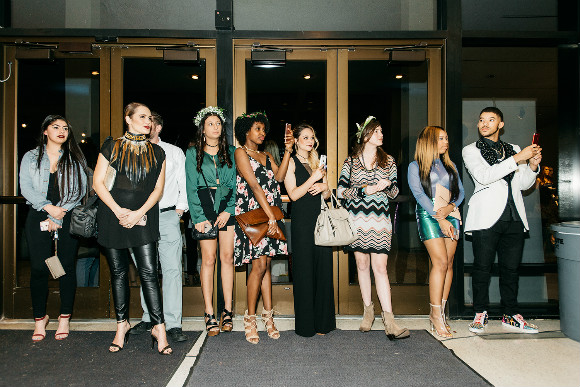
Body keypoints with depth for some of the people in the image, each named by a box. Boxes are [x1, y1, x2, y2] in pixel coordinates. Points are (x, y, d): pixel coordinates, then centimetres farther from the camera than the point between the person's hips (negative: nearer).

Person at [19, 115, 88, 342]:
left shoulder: (75, 159, 10)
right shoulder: (31, 157, 12)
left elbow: (80, 190, 2)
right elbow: (26, 188, 3)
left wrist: (59, 215, -7)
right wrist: (49, 208, -11)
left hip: (68, 218, 0)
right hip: (39, 217, 1)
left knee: (66, 266, 0)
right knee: (39, 268, -2)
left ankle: (65, 318, 10)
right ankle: (39, 319, 11)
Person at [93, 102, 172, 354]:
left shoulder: (157, 152, 11)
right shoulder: (112, 147, 7)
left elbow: (158, 188, 6)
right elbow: (98, 183, 2)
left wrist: (139, 213, -8)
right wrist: (119, 211, -9)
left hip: (144, 218, 0)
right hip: (113, 217, 0)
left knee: (149, 272, -7)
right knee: (118, 272, 8)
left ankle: (158, 327, -1)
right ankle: (122, 324, 22)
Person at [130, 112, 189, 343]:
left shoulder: (174, 152, 13)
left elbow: (184, 182, 10)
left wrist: (180, 207, -1)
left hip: (167, 217, -2)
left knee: (172, 268, -8)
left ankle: (173, 324, -5)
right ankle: (149, 318, 20)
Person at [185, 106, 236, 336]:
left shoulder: (231, 153, 13)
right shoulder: (193, 154, 10)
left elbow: (236, 184, 8)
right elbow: (191, 187, 3)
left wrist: (229, 210, -6)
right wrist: (199, 217, -7)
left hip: (228, 207, 1)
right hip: (205, 207, -1)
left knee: (227, 257, 0)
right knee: (208, 259, -4)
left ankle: (227, 311, 9)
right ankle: (209, 314, 3)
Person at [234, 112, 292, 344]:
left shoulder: (266, 156, 21)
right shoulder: (241, 153, -1)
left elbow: (279, 177, 2)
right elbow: (254, 185, -12)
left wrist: (288, 151, -4)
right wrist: (271, 216, -17)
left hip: (270, 214, 6)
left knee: (266, 264, 7)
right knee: (260, 264, -10)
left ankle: (268, 316, 13)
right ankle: (250, 318, 3)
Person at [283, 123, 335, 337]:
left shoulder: (317, 163, 20)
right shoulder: (291, 163, 2)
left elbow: (327, 195, 19)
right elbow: (294, 194, -9)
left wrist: (323, 186, -2)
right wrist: (312, 179, -14)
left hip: (319, 219, 6)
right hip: (302, 221, -5)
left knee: (323, 269, 4)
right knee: (304, 270, -2)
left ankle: (321, 321, 16)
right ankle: (305, 325, 10)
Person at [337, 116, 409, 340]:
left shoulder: (389, 161, 12)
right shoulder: (351, 161, 7)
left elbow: (395, 191, 14)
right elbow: (341, 191, 2)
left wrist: (386, 187, -8)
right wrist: (365, 189, -10)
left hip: (380, 220, 0)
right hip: (357, 219, 0)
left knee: (380, 267, -8)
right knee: (362, 265, 6)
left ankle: (389, 321, -8)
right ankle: (368, 311, 20)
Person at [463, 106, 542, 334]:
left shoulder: (513, 150, 19)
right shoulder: (471, 151, 6)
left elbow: (523, 184, 19)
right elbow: (483, 176, -11)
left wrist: (532, 166, 0)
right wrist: (517, 159, -13)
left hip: (514, 218, 4)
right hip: (486, 218, -4)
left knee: (511, 268, 7)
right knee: (482, 267, -1)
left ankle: (510, 315, 18)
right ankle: (480, 313, 12)